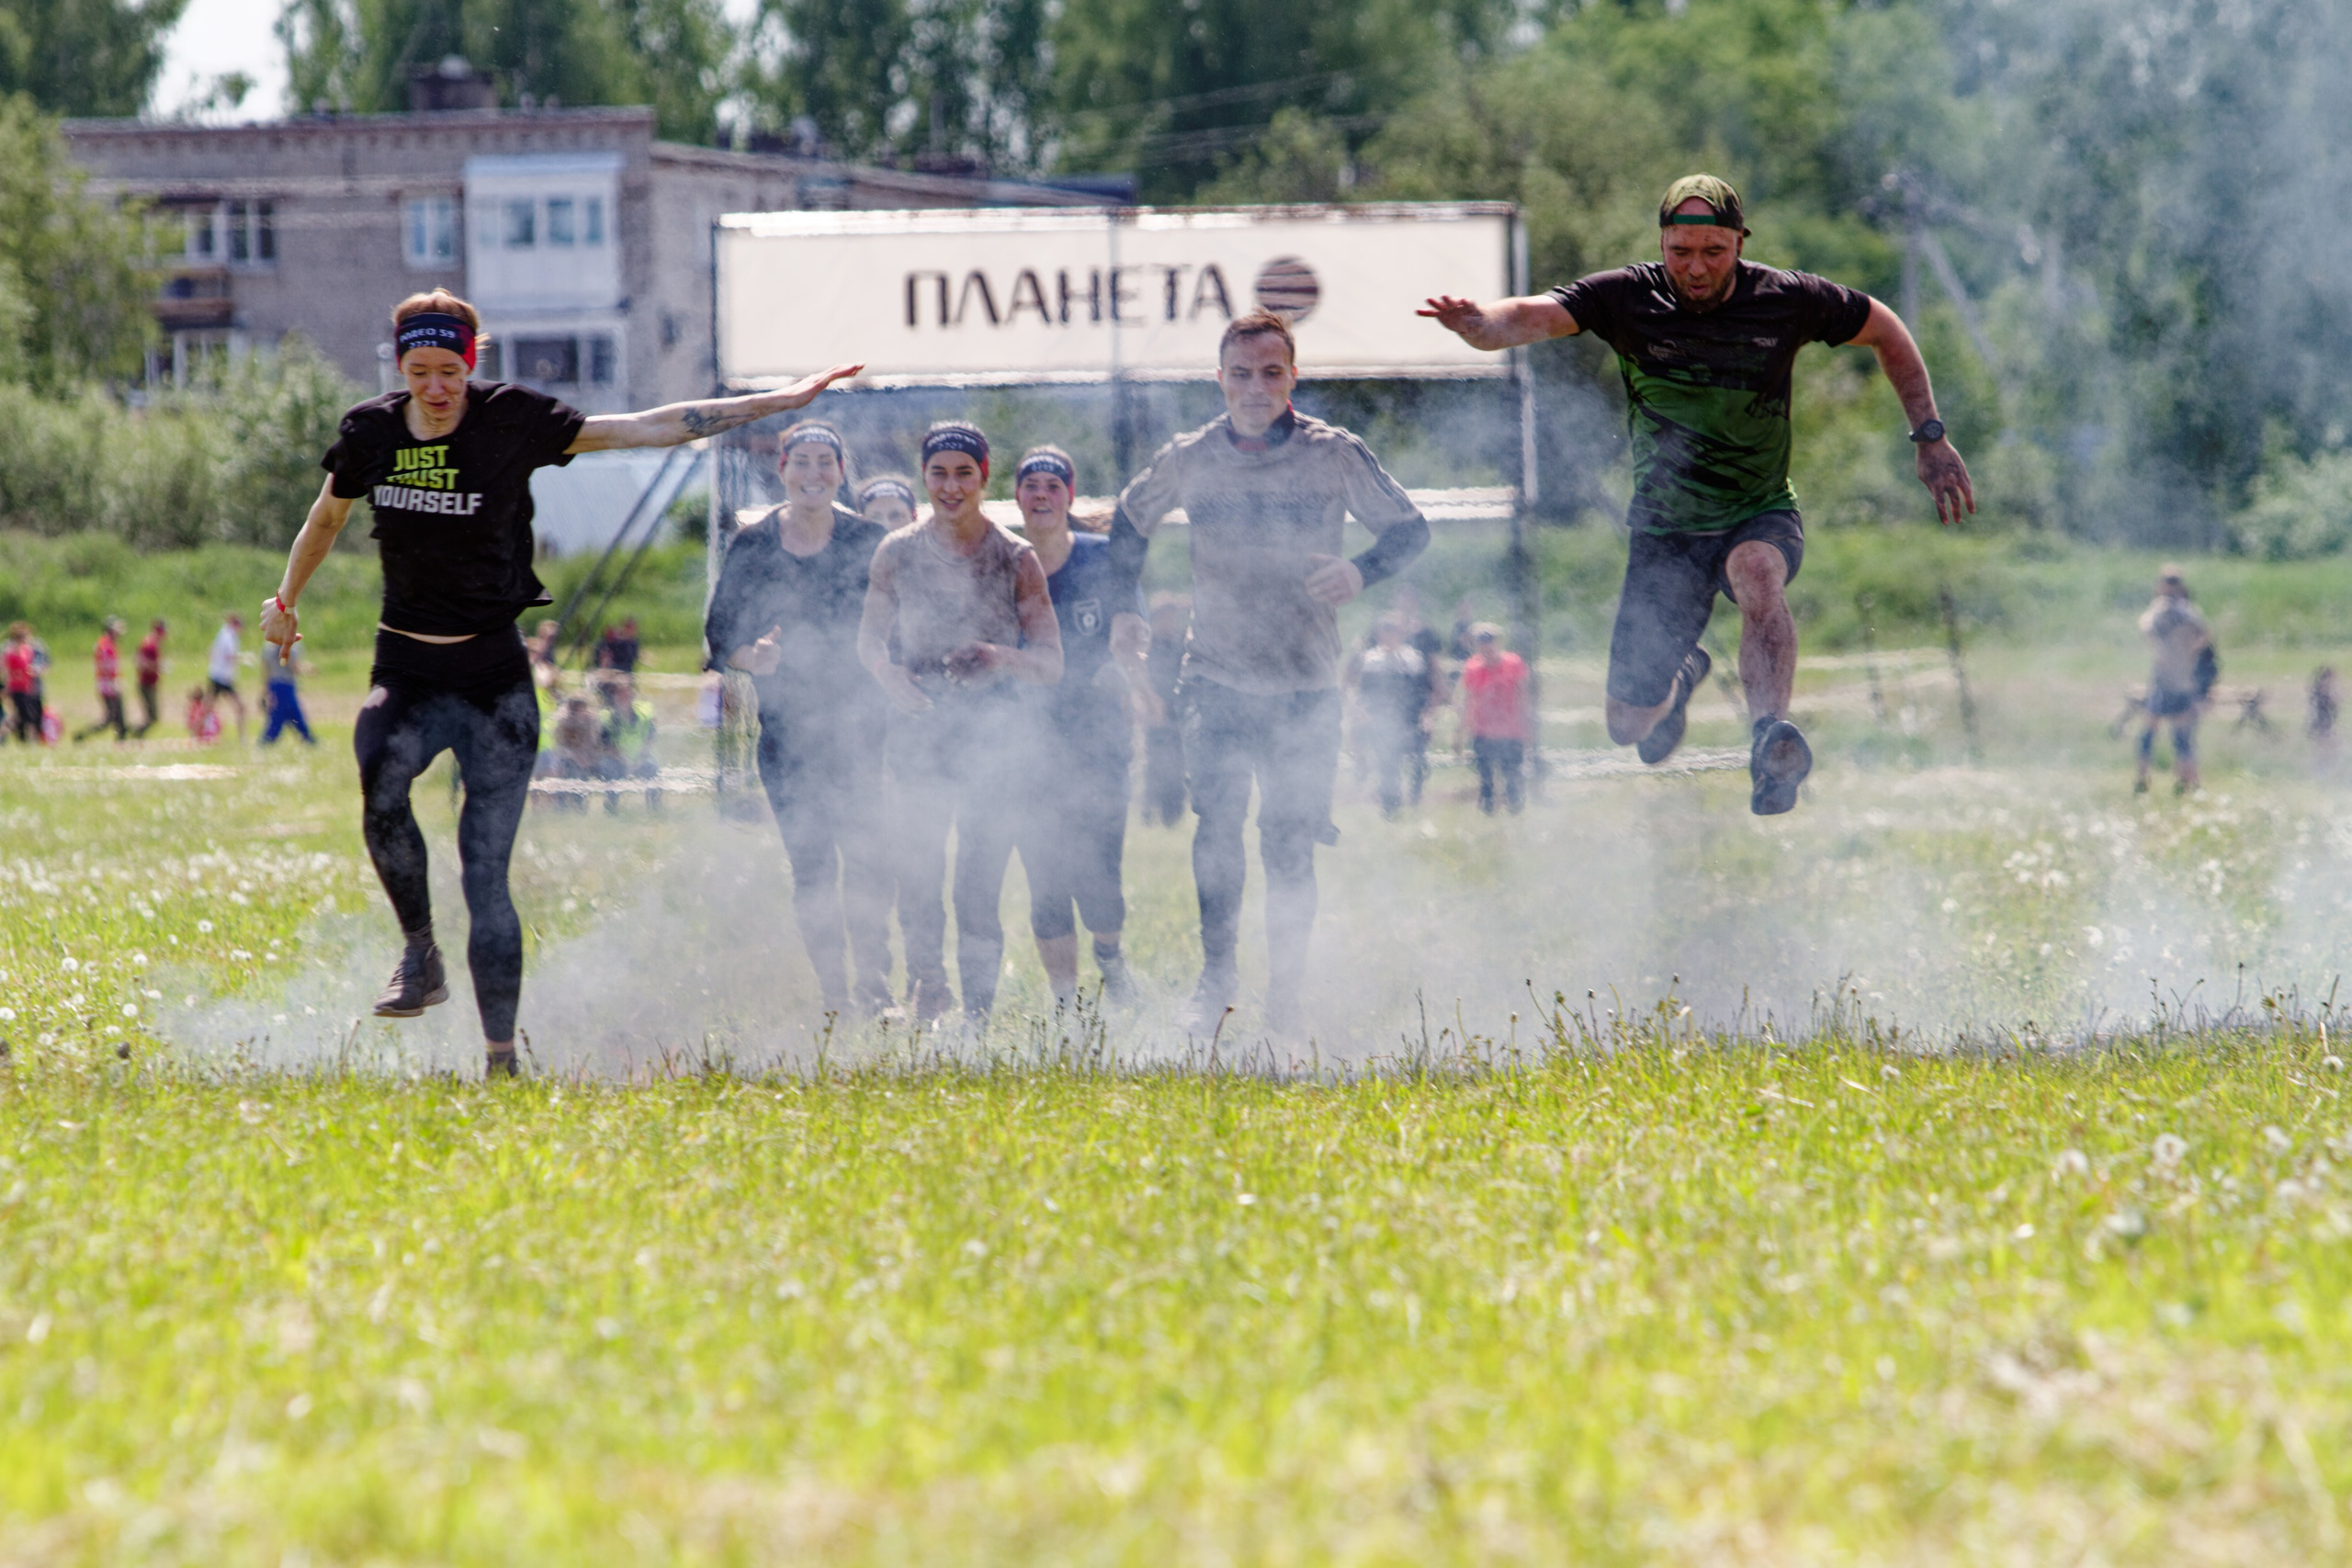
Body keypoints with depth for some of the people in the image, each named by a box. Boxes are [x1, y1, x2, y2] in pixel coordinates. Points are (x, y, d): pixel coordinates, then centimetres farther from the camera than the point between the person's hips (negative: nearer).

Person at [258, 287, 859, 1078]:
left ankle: (502, 1055, -2)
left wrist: (777, 401, -10)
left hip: (494, 675, -2)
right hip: (406, 669, 2)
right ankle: (420, 954, -12)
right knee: (379, 782, -31)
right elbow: (327, 516, 22)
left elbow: (648, 428, -7)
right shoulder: (370, 433, 0)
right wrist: (286, 598, 33)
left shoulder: (511, 420, -8)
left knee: (487, 872, -7)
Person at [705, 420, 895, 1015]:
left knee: (865, 855, -14)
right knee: (809, 865, 1)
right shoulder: (751, 548, 5)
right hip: (787, 731, 2)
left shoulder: (868, 543, 2)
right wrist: (752, 656, -15)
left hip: (858, 725, -2)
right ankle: (831, 994, 9)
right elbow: (719, 635, 6)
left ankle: (872, 983, -10)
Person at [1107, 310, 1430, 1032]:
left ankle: (1285, 992, 12)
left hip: (1305, 687, -1)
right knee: (1218, 823, -13)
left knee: (1289, 842, 0)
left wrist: (1360, 571, -15)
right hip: (1216, 680, 1)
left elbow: (1409, 528, 5)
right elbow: (1128, 523, 20)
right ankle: (1216, 975, -1)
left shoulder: (1335, 455, -3)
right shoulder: (1188, 460, 2)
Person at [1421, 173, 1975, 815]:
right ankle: (1681, 675, 38)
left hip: (1761, 519, -2)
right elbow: (1531, 316, -26)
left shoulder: (1788, 300, -9)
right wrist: (1478, 324, -49)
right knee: (1630, 725, 1)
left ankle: (1771, 743, -55)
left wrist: (1930, 437, 3)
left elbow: (1886, 332, 7)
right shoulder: (1628, 299, -11)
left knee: (1756, 573, -39)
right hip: (1665, 532, 2)